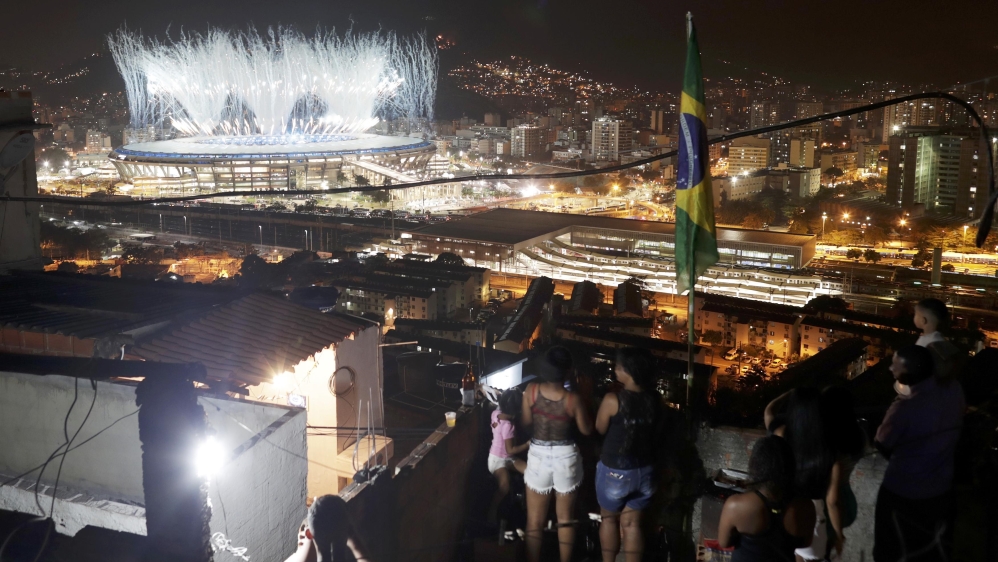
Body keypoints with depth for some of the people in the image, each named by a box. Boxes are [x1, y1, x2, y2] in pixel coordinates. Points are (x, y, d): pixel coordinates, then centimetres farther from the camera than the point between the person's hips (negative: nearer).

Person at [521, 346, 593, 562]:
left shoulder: (531, 390, -14)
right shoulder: (572, 399, -18)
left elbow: (526, 422, 0)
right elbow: (586, 430, -4)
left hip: (538, 455, 1)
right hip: (565, 457, -1)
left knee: (535, 520, 13)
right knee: (565, 519, 18)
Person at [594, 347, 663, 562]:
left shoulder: (613, 399, -22)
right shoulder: (654, 399, -7)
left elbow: (600, 429, -6)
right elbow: (658, 430, 7)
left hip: (614, 470, -4)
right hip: (643, 470, 4)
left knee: (609, 519, 18)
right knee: (632, 524, 14)